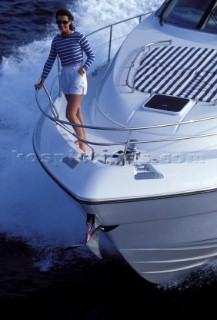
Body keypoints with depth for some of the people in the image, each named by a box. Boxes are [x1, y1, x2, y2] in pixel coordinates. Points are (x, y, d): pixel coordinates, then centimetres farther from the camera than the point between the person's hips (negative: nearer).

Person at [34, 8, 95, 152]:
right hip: (65, 76, 6)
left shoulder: (79, 37, -9)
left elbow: (92, 56, -3)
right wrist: (42, 81, 10)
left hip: (78, 76, -6)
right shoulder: (56, 40, 7)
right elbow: (50, 61, 12)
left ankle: (82, 143, 4)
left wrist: (83, 69, -19)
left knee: (70, 114, -12)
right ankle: (83, 137, 36)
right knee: (76, 110, 19)